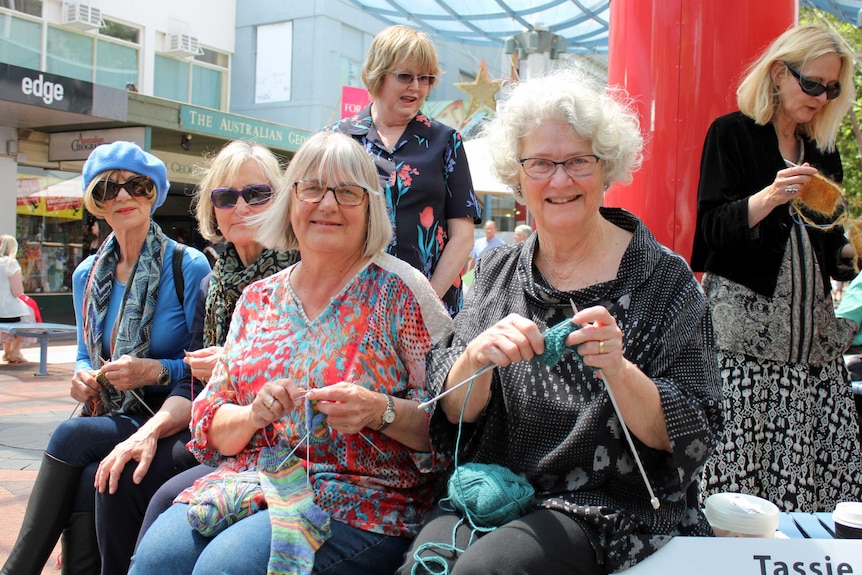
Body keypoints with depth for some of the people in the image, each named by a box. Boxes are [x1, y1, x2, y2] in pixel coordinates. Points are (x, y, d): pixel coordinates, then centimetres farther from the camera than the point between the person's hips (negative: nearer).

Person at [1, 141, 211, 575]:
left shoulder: (189, 268, -7)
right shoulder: (88, 275, 11)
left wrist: (155, 371, -23)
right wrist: (83, 376, -2)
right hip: (106, 421, 4)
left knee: (73, 435, -27)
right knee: (88, 478, -28)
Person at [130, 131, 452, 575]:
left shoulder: (398, 291, -2)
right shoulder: (257, 299, 12)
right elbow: (210, 427, 12)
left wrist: (381, 412, -23)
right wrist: (254, 415, -9)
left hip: (361, 500, -4)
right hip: (252, 479, 5)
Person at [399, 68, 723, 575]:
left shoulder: (664, 279, -4)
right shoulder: (497, 272, 6)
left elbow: (689, 437, -8)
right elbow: (454, 414, 0)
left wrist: (618, 370, -26)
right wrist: (478, 355, -21)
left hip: (610, 507, -3)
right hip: (492, 491, 3)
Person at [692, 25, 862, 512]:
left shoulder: (823, 151, 19)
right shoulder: (732, 133, 1)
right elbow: (711, 226, -8)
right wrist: (769, 197, -22)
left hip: (811, 328, 6)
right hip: (745, 323, -5)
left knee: (821, 462, -2)